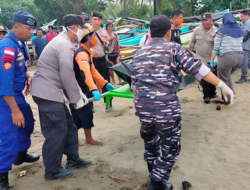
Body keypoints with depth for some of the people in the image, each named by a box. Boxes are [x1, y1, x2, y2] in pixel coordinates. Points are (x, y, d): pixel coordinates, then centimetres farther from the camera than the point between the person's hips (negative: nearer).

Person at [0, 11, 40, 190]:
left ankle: (21, 155, 46)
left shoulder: (20, 44, 2)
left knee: (28, 122, 24)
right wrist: (15, 110, -27)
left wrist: (27, 76, -3)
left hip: (17, 94, 10)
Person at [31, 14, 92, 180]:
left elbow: (67, 73, 20)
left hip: (51, 91, 11)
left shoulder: (63, 42, 18)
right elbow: (67, 76, -19)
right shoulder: (64, 44, -16)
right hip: (47, 92, -11)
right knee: (56, 131, -2)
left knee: (68, 126, 16)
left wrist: (80, 93, 17)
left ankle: (73, 159, 29)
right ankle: (53, 171, 12)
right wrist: (76, 98, -9)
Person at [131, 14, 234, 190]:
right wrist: (222, 85, -7)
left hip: (143, 107, 6)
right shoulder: (174, 49, -2)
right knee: (170, 147, 14)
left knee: (150, 140, 28)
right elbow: (198, 68, -9)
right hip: (167, 108, -6)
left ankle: (154, 174, 47)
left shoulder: (139, 54, 14)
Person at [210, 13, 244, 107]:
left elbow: (216, 46, -2)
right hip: (240, 56, 6)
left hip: (227, 57, -6)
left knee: (223, 79, 6)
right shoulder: (240, 30, 16)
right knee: (227, 75, 27)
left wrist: (212, 60, 2)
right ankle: (232, 93, 20)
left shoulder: (222, 29, 1)